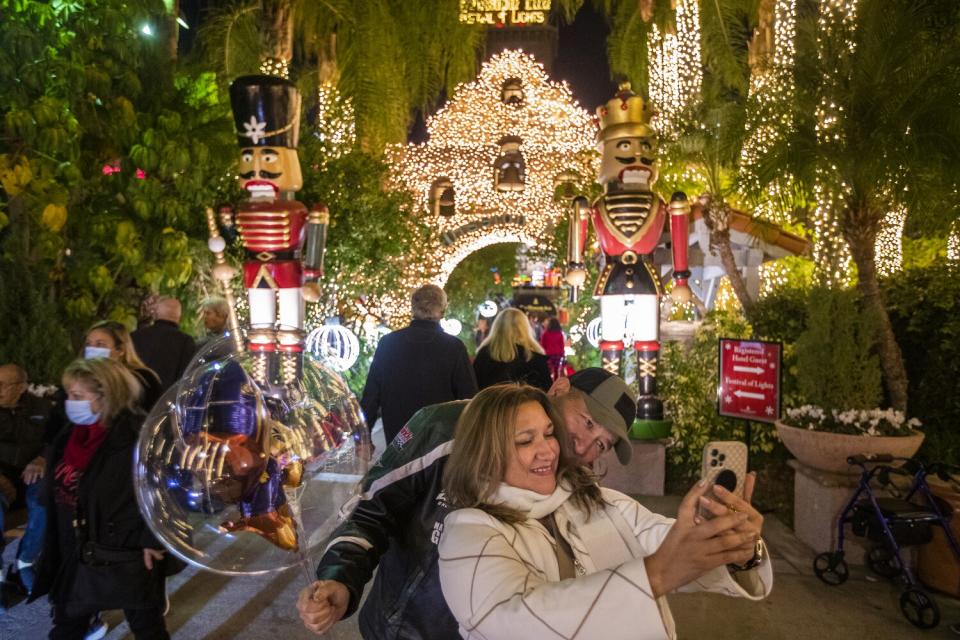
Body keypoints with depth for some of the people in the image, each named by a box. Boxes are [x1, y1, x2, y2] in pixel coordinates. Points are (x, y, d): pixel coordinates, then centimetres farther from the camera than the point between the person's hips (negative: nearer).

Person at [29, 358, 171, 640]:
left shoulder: (138, 436, -23)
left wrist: (153, 539, -21)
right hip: (78, 555, 7)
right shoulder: (70, 437, 3)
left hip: (129, 557, -7)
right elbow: (58, 493, 16)